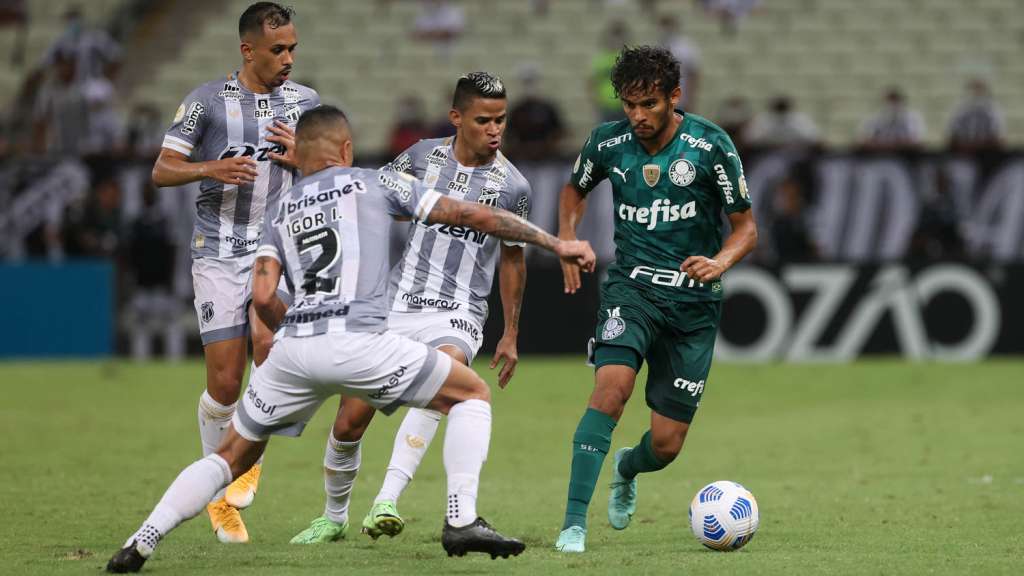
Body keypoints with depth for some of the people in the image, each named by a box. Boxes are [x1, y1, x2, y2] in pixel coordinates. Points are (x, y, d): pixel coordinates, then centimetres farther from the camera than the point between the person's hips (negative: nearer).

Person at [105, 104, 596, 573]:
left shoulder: (280, 209, 23)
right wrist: (556, 244, 18)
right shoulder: (375, 182, 16)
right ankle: (462, 520, 0)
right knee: (472, 395, 14)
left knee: (233, 456, 19)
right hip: (360, 342, -4)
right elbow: (471, 216, 13)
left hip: (293, 350, 4)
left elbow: (263, 296, 10)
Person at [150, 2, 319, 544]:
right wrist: (210, 169, -18)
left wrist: (302, 158, -6)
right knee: (224, 382, -6)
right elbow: (162, 170, 1)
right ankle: (219, 490, 15)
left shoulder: (305, 102, 9)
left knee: (271, 343, -25)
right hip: (219, 253, -1)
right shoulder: (207, 100, 1)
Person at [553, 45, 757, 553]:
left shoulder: (710, 146, -10)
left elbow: (745, 227, -2)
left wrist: (719, 262, -22)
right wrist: (567, 243, 3)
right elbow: (575, 188, 20)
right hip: (632, 286, 0)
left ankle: (627, 469, 40)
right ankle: (574, 522, -26)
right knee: (612, 385, -29)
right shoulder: (608, 141, -3)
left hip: (693, 301, 0)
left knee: (667, 444, 1)